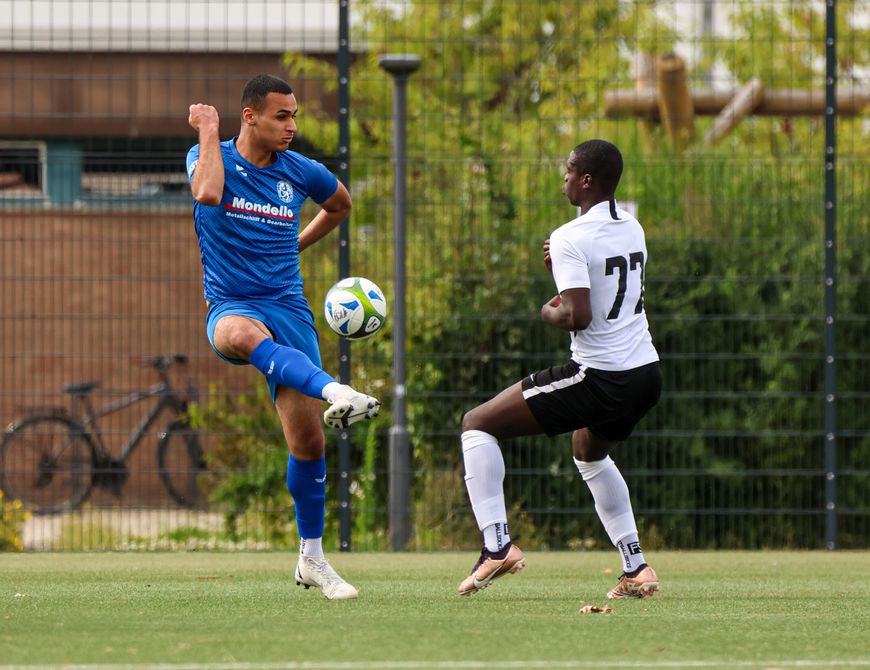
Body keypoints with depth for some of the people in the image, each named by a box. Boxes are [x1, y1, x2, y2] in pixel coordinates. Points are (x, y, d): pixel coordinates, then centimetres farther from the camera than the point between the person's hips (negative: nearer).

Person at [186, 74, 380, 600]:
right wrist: (209, 130, -14)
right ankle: (336, 393, -65)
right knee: (241, 334, -43)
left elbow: (341, 205, 30)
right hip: (231, 305, -3)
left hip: (289, 309, 3)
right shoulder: (212, 158, 0)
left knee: (308, 441, -2)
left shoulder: (300, 171, 8)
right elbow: (208, 192, -26)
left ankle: (312, 558, 14)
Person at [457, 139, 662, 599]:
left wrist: (550, 312, -3)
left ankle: (496, 544, -11)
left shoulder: (571, 238, -14)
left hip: (599, 378, -8)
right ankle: (636, 567, 29)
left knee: (477, 424, 1)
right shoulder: (631, 228, 12)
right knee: (589, 453, 37)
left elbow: (578, 316, -24)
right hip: (646, 372, 8)